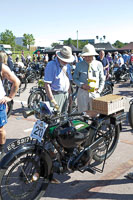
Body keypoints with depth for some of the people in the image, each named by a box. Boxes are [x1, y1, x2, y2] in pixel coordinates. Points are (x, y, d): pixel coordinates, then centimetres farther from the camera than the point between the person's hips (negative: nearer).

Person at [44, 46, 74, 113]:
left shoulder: (67, 66, 13)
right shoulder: (51, 65, -11)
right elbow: (47, 84, -16)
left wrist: (70, 95, 12)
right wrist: (52, 100, -19)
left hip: (66, 95, 7)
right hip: (55, 95, -7)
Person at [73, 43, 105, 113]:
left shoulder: (98, 64, 4)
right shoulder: (79, 65, 2)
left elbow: (102, 79, 10)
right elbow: (74, 79, 5)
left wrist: (99, 91, 0)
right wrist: (82, 85, -13)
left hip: (95, 93, 1)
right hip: (82, 92, 0)